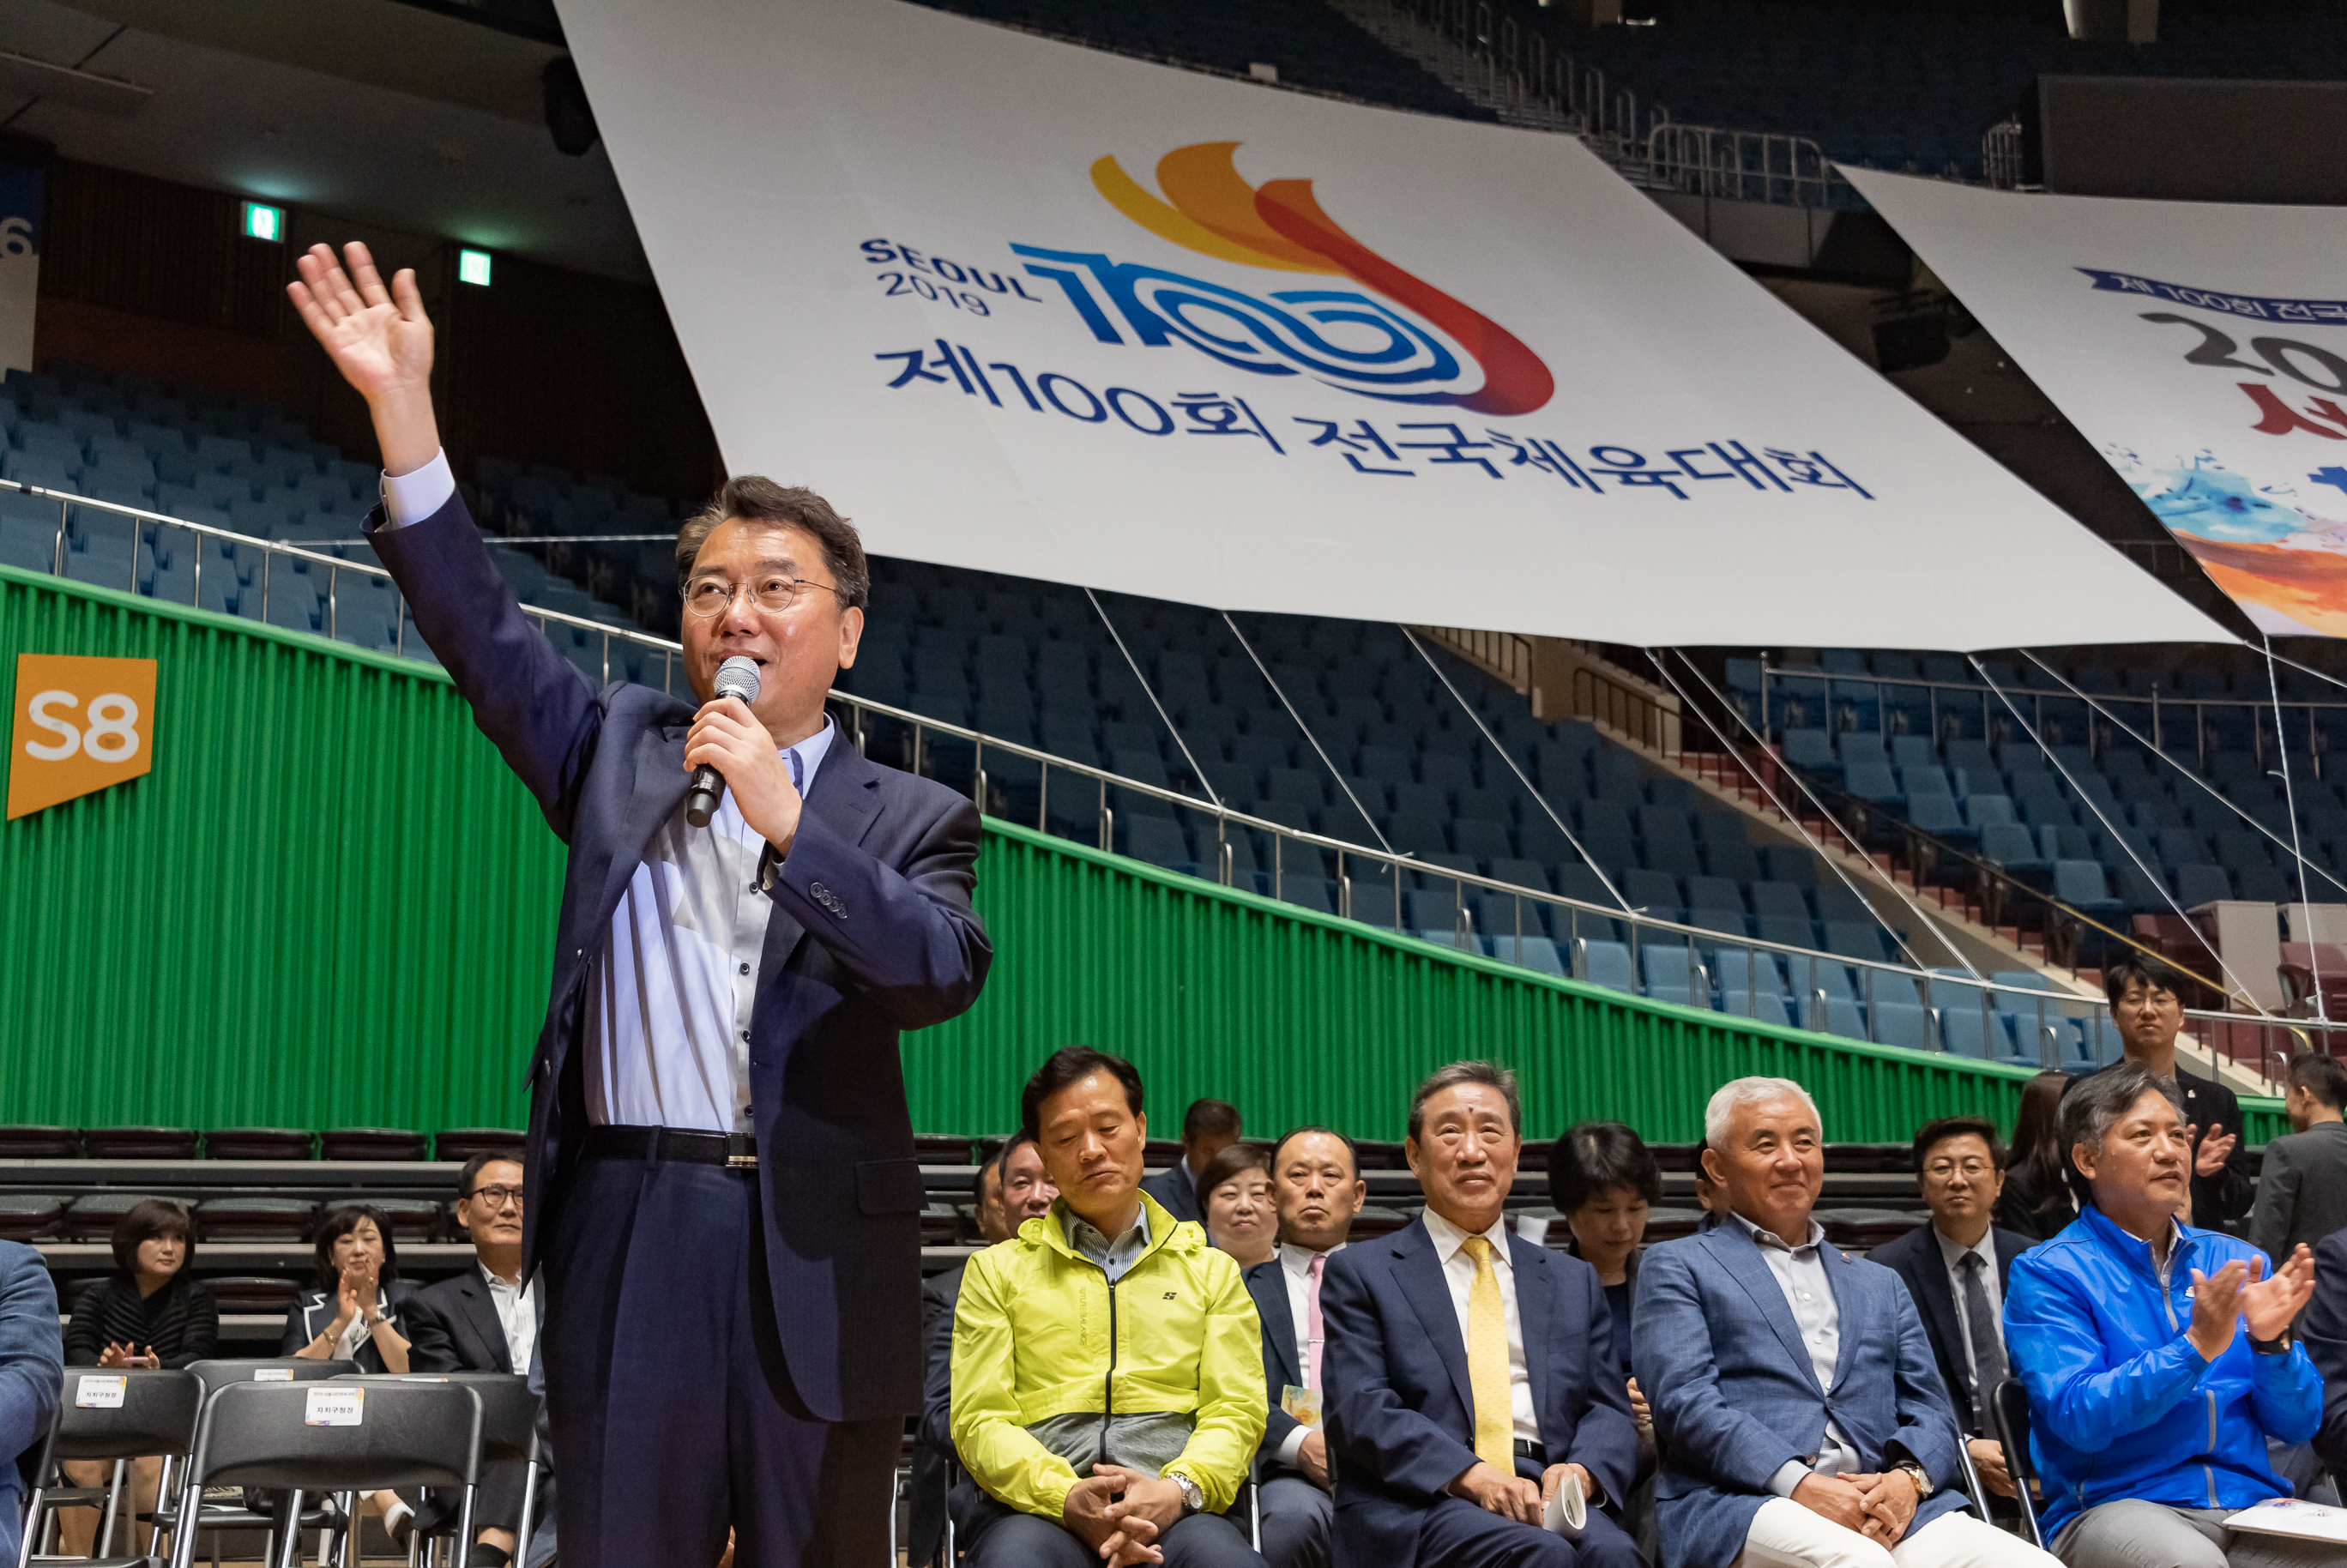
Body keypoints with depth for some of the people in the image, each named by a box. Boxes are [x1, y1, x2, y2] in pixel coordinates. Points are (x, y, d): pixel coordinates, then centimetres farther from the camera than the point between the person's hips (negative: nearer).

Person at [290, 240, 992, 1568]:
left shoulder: (913, 816, 7)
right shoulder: (625, 750, 14)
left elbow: (943, 973, -10)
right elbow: (483, 630, 4)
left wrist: (786, 818, -17)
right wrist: (405, 408, -5)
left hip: (818, 1250, -1)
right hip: (631, 1239, 1)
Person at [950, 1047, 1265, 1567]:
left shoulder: (1212, 1271, 23)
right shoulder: (995, 1271, 19)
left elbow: (1235, 1411, 11)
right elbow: (980, 1420, 8)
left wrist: (1177, 1489, -12)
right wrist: (1066, 1497, -13)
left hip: (1170, 1507, 1)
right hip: (1033, 1507, 0)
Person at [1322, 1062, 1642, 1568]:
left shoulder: (1574, 1281, 23)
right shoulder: (1360, 1274, 11)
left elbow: (1608, 1408, 16)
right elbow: (1360, 1409, -2)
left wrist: (1582, 1470, -9)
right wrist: (1471, 1475, -18)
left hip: (1552, 1495, 3)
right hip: (1420, 1506, -3)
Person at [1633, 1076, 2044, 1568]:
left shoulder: (1880, 1284, 30)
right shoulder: (1675, 1266, 14)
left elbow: (1929, 1408, 20)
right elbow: (1685, 1400, -1)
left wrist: (1907, 1477, -5)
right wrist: (1801, 1486, -15)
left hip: (1885, 1506, 4)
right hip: (1741, 1503, -4)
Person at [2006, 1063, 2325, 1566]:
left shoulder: (2235, 1261, 14)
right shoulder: (2046, 1274, 0)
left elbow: (2296, 1424, 10)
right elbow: (2078, 1417, -13)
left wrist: (2271, 1342, -10)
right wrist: (2195, 1347, -21)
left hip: (2248, 1502, 4)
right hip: (2113, 1503, -4)